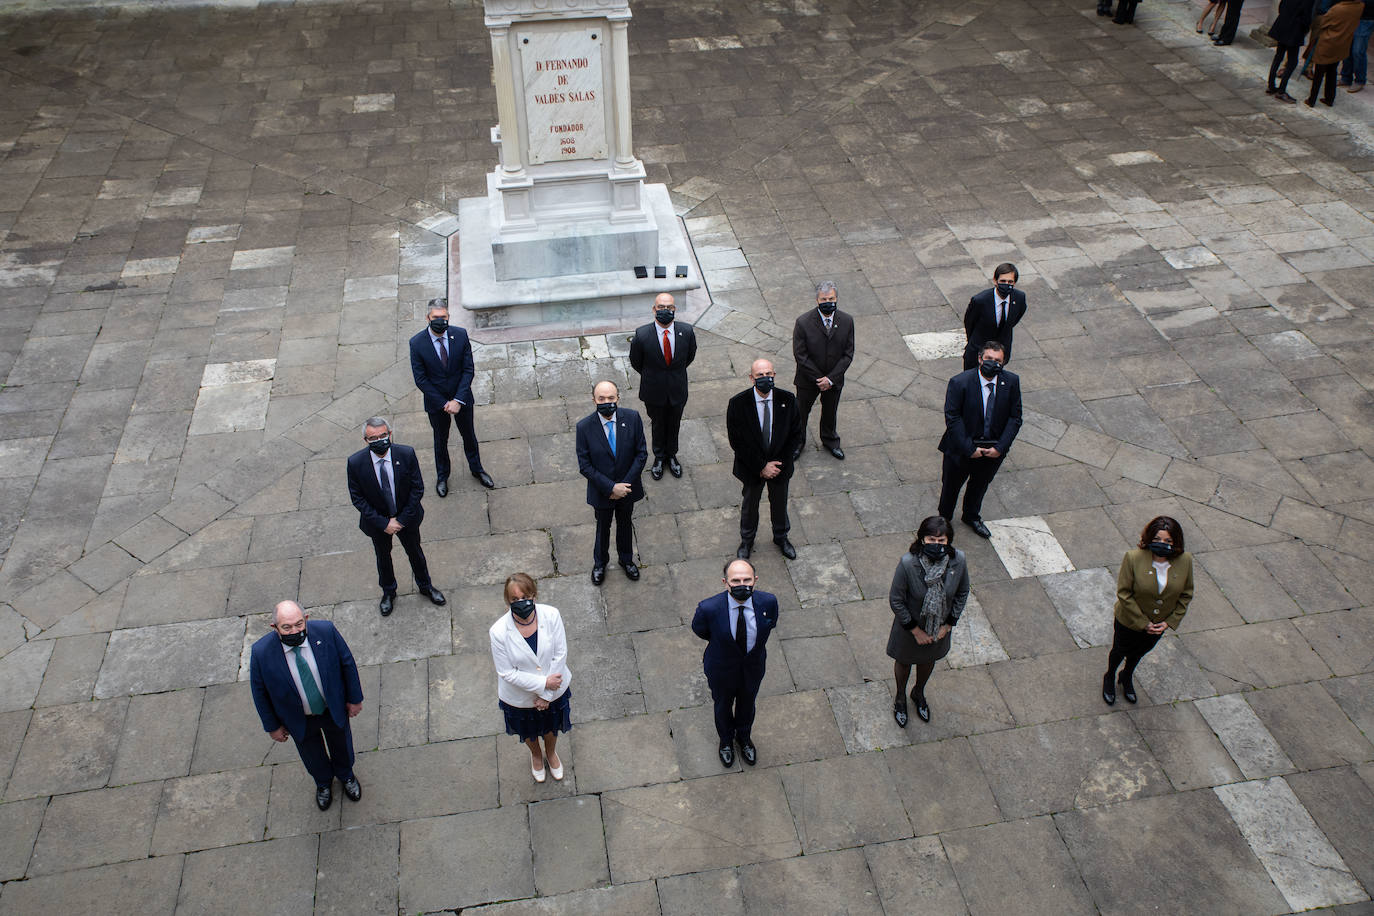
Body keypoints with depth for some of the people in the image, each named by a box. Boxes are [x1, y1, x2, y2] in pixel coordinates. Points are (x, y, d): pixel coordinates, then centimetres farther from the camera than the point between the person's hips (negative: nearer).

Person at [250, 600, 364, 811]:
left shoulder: (325, 631, -30)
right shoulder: (261, 652, -31)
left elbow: (347, 663, -12)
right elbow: (260, 692, -14)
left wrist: (354, 698, -3)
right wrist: (272, 726, -3)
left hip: (335, 708, 1)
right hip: (300, 720, 0)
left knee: (341, 746, 29)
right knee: (313, 755, 28)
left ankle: (345, 775, 64)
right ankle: (323, 782, 63)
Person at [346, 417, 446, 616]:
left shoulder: (406, 454, -23)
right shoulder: (356, 462, -24)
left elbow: (417, 488, -14)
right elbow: (357, 497, -15)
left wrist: (401, 519, -16)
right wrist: (383, 523, -18)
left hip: (406, 517, 0)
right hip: (377, 520, 0)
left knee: (415, 552, 22)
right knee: (383, 556, 23)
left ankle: (425, 586, 50)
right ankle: (388, 592, 50)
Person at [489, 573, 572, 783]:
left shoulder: (551, 615, -27)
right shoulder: (499, 632, -31)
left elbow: (560, 655, -19)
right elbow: (507, 673, -24)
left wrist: (546, 694, -17)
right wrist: (544, 683, -25)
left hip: (554, 690, 1)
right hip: (520, 697, -1)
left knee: (551, 728, 31)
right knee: (529, 733, 30)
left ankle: (551, 753, 65)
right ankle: (536, 755, 65)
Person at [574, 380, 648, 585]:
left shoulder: (632, 418, -18)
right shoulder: (584, 427, -22)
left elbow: (642, 453, -10)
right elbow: (584, 465, -17)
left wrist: (626, 483, -16)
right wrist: (610, 487, -22)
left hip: (627, 486, 2)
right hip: (601, 490, -1)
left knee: (625, 524, 25)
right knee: (603, 527, 22)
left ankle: (626, 559, 52)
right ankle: (600, 562, 49)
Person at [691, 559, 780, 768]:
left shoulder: (768, 602, -29)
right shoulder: (709, 608, -36)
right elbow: (699, 629, -11)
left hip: (754, 667, 2)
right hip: (722, 668, -2)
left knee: (747, 704, 30)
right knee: (723, 705, 27)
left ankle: (744, 737, 62)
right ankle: (726, 740, 60)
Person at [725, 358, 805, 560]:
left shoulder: (787, 400, -16)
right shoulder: (738, 404, -21)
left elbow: (797, 434, -6)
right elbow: (736, 442, -17)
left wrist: (780, 462, -14)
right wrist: (761, 466, -18)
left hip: (780, 466, 2)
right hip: (751, 467, -2)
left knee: (779, 503, 23)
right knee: (749, 505, 21)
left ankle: (781, 537, 51)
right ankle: (747, 540, 48)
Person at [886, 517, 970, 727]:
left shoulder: (958, 561, -25)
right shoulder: (908, 563, -34)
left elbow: (962, 593, -6)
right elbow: (896, 600, -22)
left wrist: (948, 625, -6)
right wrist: (915, 630, -16)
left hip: (939, 628, 3)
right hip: (909, 626, -3)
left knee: (928, 660, 29)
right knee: (904, 661, 24)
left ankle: (919, 693, 61)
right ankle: (900, 697, 55)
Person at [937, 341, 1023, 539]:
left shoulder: (1011, 382, -11)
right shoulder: (960, 382, -22)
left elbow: (1015, 418, -6)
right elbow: (952, 418, -19)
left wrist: (1000, 447, -14)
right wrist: (969, 448, -21)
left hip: (993, 450, 3)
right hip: (962, 449, -3)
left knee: (980, 485, 26)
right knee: (951, 486, 19)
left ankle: (972, 516, 54)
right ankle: (944, 519, 46)